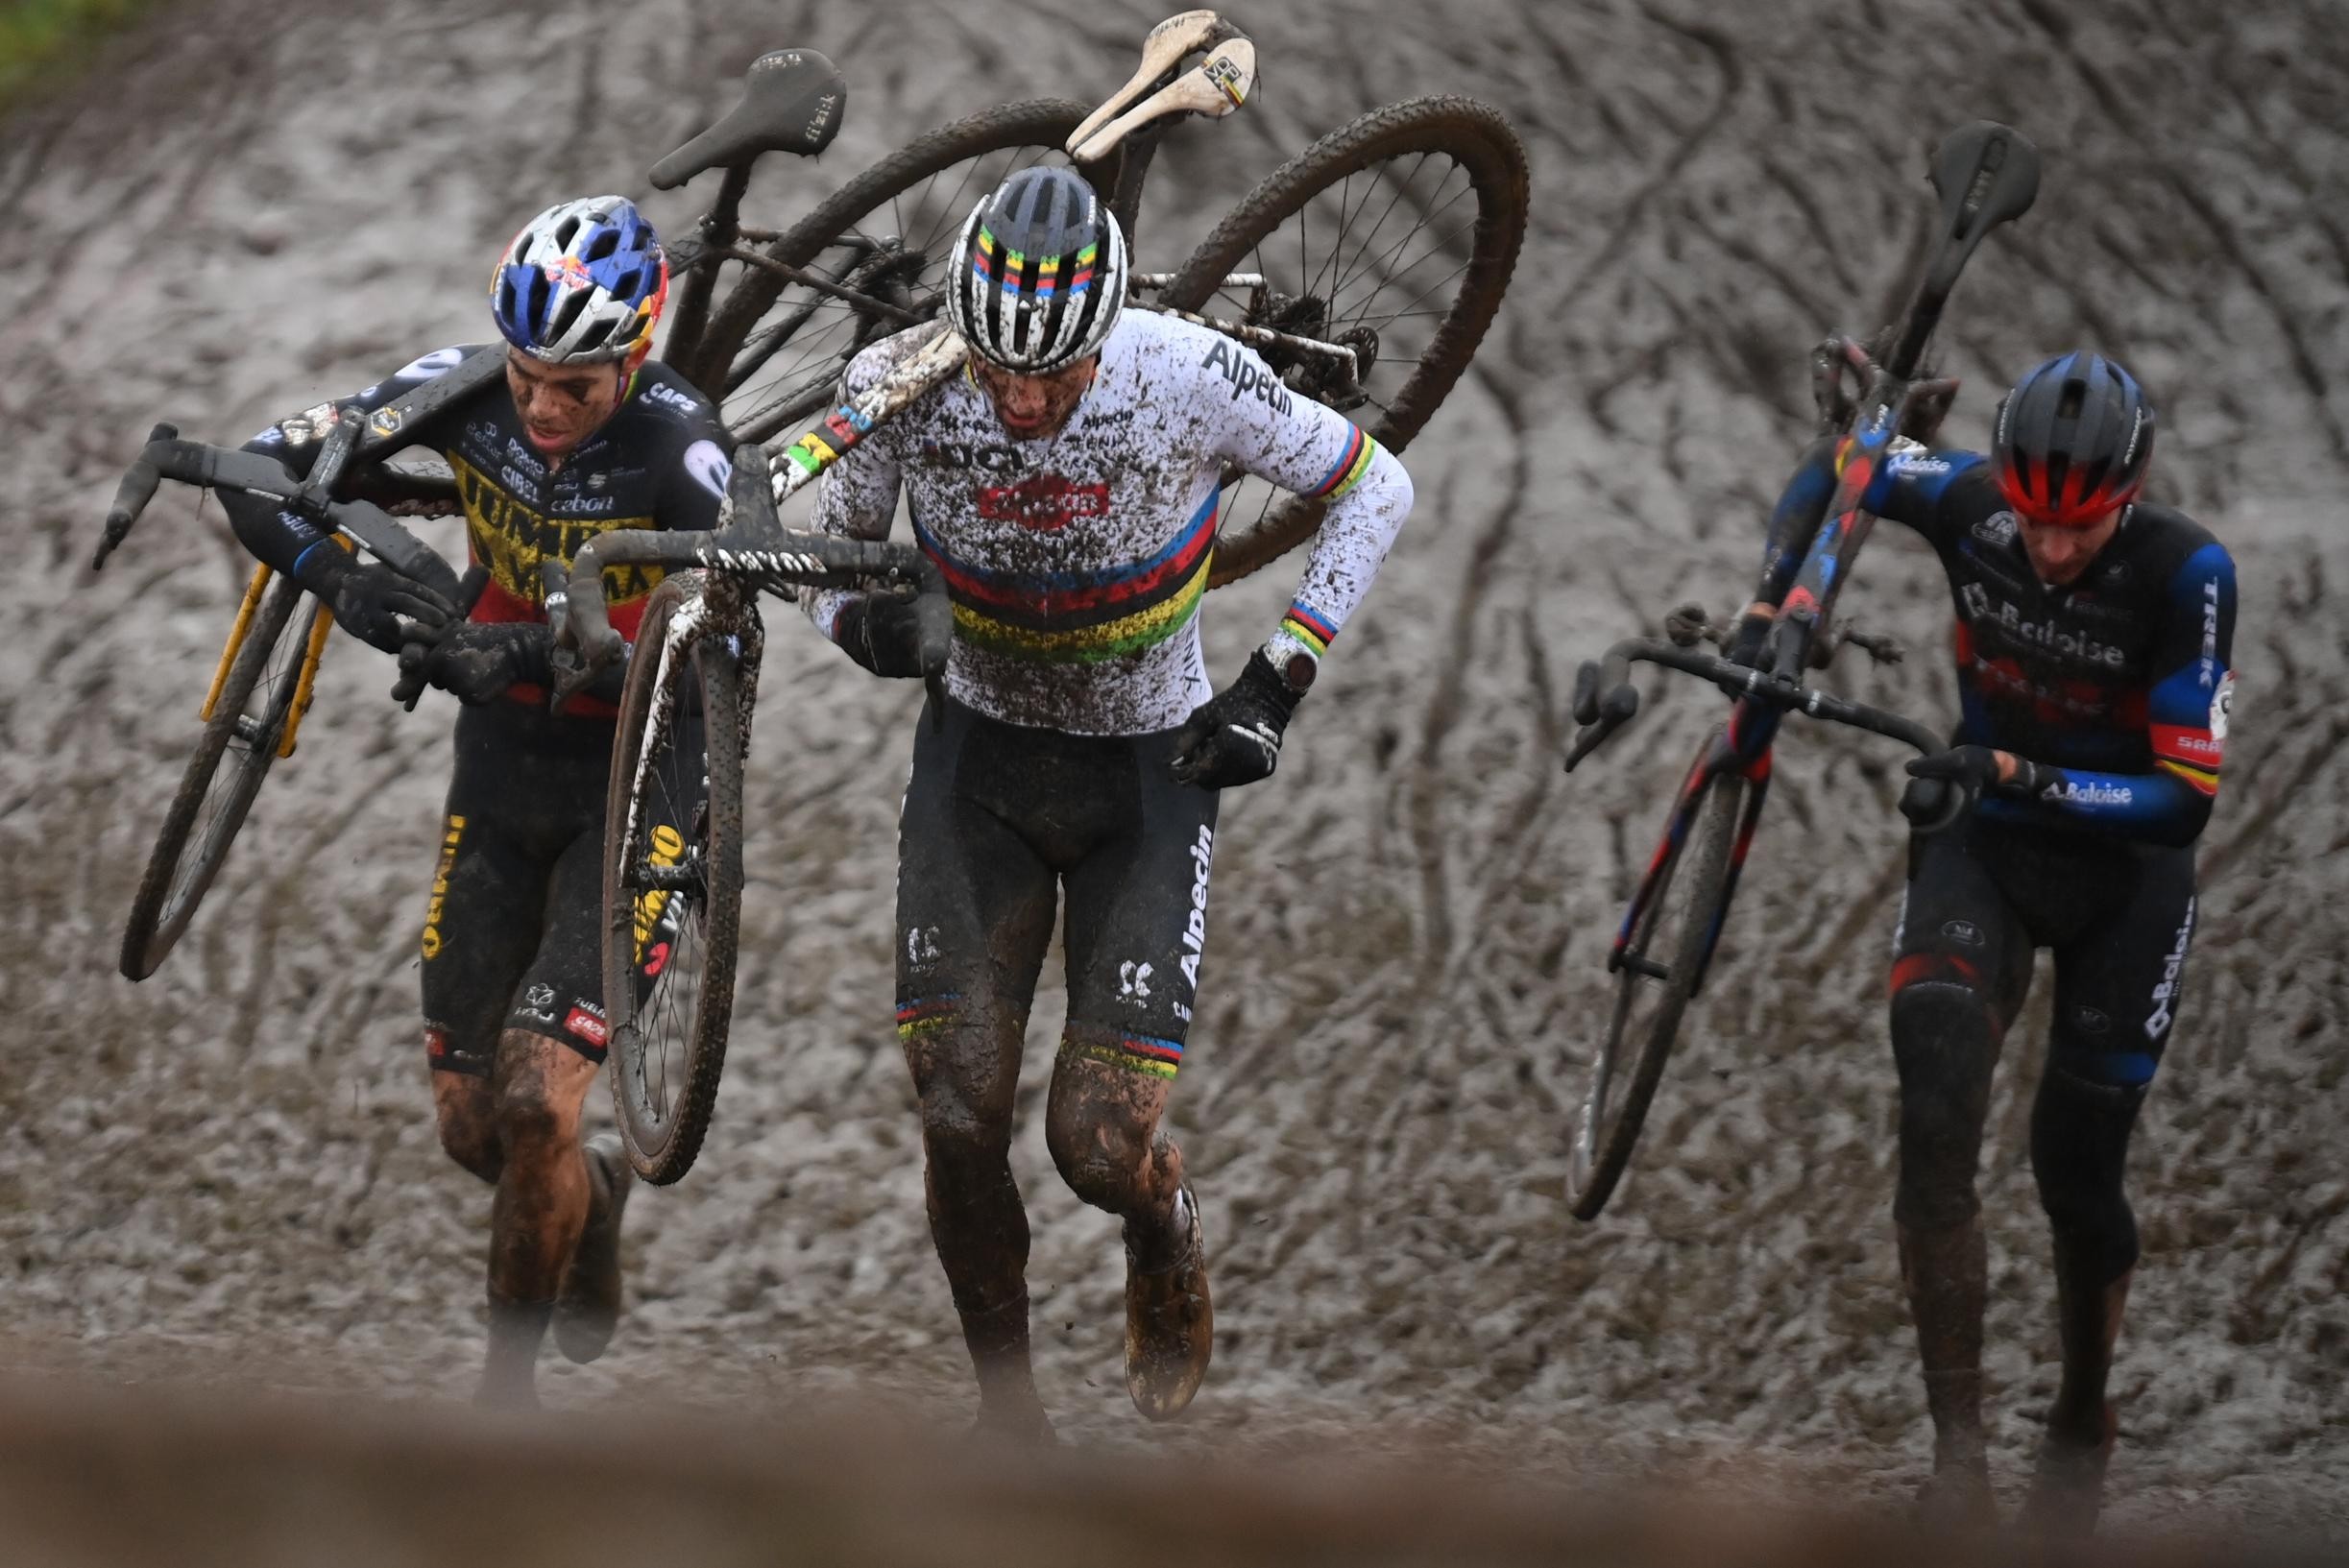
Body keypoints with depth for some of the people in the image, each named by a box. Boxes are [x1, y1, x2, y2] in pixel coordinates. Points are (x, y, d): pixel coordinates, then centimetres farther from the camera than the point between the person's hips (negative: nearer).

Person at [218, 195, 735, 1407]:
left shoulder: (677, 446, -25)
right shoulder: (467, 390, -14)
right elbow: (261, 473, -12)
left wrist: (534, 652, -45)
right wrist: (339, 578, -31)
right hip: (503, 761, 4)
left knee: (536, 1104, -15)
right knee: (470, 1124, 7)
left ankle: (506, 1392, 5)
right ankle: (592, 1193, 42)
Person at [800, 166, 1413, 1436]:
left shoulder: (1188, 379, -25)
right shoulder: (898, 386, -20)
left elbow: (1374, 487, -8)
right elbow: (825, 554, -1)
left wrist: (1277, 683, -13)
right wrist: (861, 621, -25)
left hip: (1152, 768, -2)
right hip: (980, 758, 2)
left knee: (1102, 1146, -11)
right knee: (959, 1116, -12)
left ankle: (1168, 1243, 27)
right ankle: (1007, 1414, 10)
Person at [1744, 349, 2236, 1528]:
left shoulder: (2186, 574, -26)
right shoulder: (1969, 502, -18)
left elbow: (2186, 798, -28)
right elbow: (1837, 467, 3)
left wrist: (2021, 776, -39)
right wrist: (1772, 605, -11)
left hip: (2122, 870, -2)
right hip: (1984, 851, 2)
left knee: (2076, 1169, 4)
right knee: (1937, 1123, -20)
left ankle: (2081, 1431, 31)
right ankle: (1957, 1443, -19)